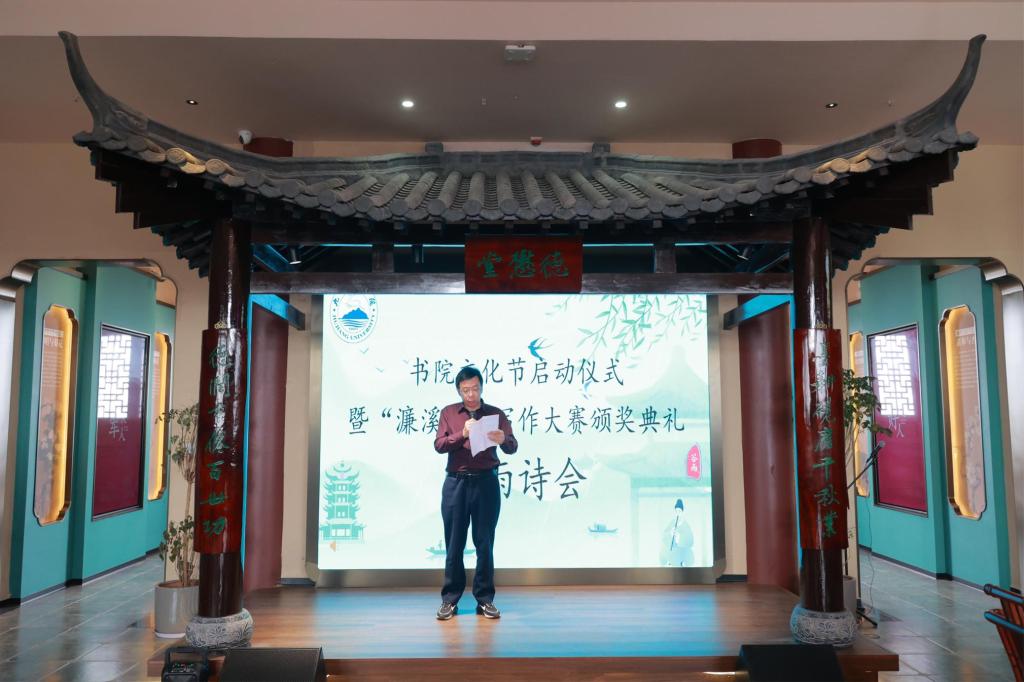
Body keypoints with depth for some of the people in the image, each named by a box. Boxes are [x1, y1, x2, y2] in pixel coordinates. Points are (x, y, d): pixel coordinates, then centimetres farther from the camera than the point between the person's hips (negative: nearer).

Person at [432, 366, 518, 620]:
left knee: (485, 543, 5)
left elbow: (512, 447, -5)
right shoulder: (448, 413, 7)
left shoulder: (496, 414, 5)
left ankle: (485, 599, 15)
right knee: (454, 543, 5)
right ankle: (450, 600, 15)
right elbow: (439, 445, -5)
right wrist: (462, 434, -21)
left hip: (486, 483, 0)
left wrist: (503, 440, -28)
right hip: (456, 483, 0)